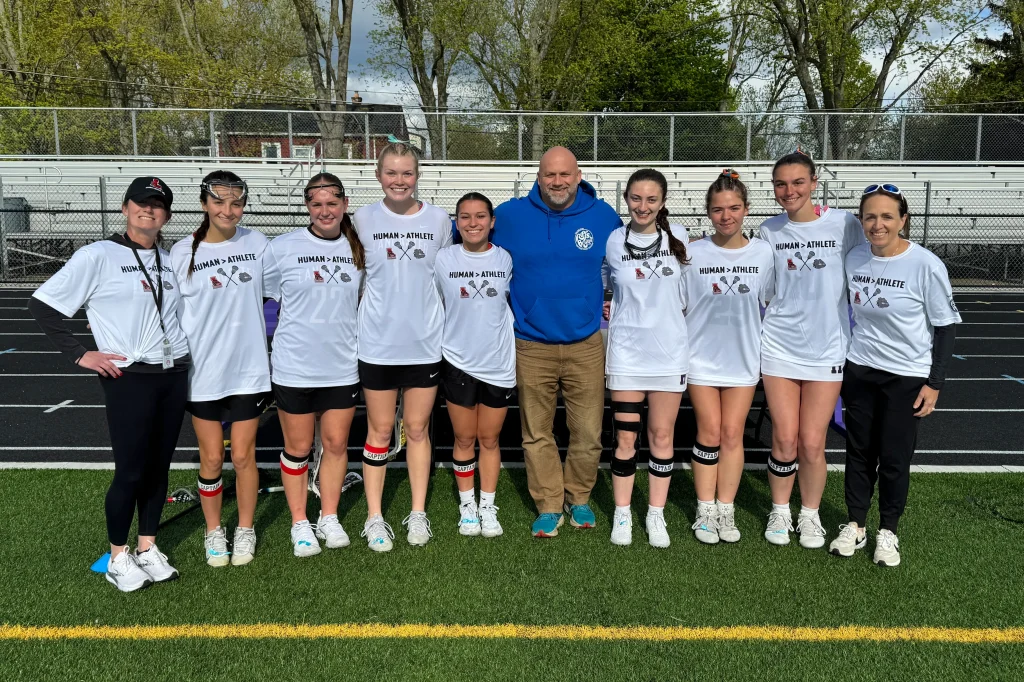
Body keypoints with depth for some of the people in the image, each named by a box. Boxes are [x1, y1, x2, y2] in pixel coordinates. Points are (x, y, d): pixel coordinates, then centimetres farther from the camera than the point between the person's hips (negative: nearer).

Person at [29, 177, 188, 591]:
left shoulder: (169, 260, 10)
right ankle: (118, 557, 19)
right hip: (128, 379, -5)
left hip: (174, 377, 5)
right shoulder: (98, 256, -7)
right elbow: (42, 304, -7)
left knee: (159, 467, 12)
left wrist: (185, 349, 9)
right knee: (130, 472, 0)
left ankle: (147, 549, 27)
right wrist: (80, 355, -10)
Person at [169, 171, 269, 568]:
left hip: (249, 370, 0)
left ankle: (245, 530, 27)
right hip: (202, 374, 0)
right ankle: (213, 532, 30)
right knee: (211, 459, 10)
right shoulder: (182, 252, -4)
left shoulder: (257, 244, -1)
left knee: (243, 456, 8)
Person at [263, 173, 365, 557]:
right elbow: (266, 296, 2)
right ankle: (299, 525, 23)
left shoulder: (359, 249, 2)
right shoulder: (283, 248, -7)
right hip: (294, 367, -3)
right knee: (298, 448, 8)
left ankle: (329, 519, 28)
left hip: (342, 366, 3)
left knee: (336, 444, 11)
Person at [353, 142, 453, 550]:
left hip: (425, 342, 1)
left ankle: (418, 513, 22)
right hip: (378, 343, -1)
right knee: (379, 430, 8)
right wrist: (367, 317, 1)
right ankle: (374, 517, 19)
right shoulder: (363, 219, -2)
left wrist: (445, 326, 9)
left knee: (417, 429, 10)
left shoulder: (438, 220, 0)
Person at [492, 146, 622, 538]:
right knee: (537, 434, 8)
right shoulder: (511, 216, -1)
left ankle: (579, 498, 28)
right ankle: (548, 507, 24)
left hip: (586, 344, 0)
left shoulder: (604, 217, 1)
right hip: (532, 346, 0)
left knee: (588, 432, 5)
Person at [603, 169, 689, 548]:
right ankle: (622, 514, 17)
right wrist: (612, 315, 3)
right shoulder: (612, 243, 0)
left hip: (670, 352, 1)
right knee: (626, 438, 3)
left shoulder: (678, 240, 1)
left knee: (662, 436, 8)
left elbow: (690, 292, 13)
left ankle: (657, 515, 20)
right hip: (626, 353, -1)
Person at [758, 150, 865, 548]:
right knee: (785, 439, 3)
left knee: (812, 443, 1)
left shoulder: (844, 224, -6)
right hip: (779, 346, 1)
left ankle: (810, 514, 24)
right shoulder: (769, 231, 2)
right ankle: (780, 512, 24)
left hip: (828, 349, -1)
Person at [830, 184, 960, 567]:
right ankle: (855, 525, 26)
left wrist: (934, 383, -9)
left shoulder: (926, 266, -15)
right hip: (860, 370, 4)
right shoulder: (854, 259, -3)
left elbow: (946, 325, -8)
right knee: (859, 451, 11)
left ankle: (887, 531, 23)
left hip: (908, 377, -3)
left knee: (894, 457, 4)